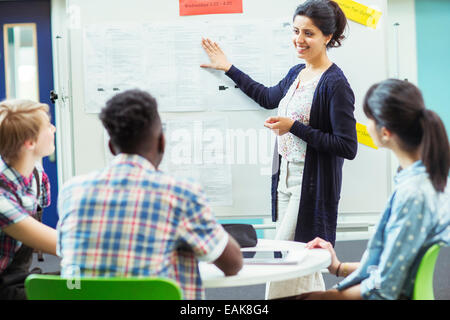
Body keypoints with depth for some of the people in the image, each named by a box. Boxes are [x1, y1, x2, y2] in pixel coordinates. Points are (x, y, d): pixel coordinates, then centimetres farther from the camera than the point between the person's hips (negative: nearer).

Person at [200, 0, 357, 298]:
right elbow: (268, 97, 32)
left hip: (313, 189, -8)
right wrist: (228, 68, 34)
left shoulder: (335, 83, -15)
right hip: (286, 182, 8)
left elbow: (348, 147, -18)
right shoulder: (297, 73, 11)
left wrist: (294, 127, -18)